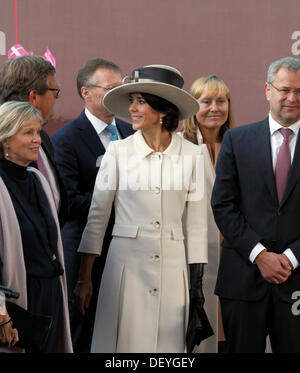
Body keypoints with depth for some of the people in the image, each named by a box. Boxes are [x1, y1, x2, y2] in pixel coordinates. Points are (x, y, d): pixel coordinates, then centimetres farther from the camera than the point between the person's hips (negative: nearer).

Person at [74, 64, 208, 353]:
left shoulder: (191, 155, 1)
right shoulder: (118, 152, -1)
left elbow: (197, 223, 7)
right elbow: (96, 217, 1)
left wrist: (197, 280, 5)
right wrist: (84, 278, -2)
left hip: (172, 265, 1)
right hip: (126, 262, -1)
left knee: (169, 342, 5)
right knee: (123, 342, 0)